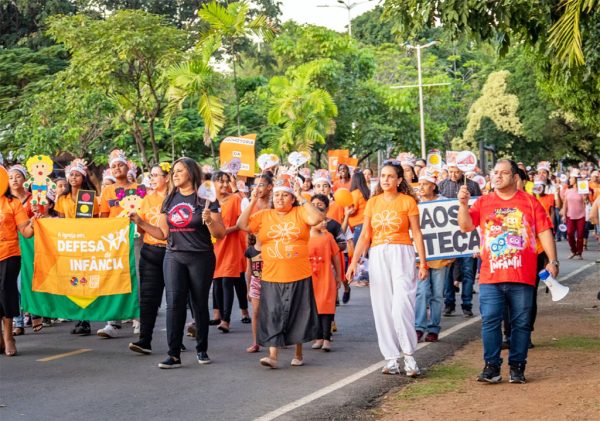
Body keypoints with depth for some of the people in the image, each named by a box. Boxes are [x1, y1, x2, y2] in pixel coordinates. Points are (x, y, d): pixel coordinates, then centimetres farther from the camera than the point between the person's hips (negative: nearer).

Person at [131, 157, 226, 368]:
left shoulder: (205, 199, -4)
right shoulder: (169, 200, 10)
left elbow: (220, 234, -6)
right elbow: (163, 233, 13)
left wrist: (209, 220, -24)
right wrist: (141, 223, 4)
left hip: (201, 258, -3)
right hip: (174, 257, 3)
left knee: (200, 304, 5)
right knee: (174, 303, -7)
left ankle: (201, 349, 20)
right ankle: (174, 354, -7)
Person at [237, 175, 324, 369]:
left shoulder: (300, 213, 2)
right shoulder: (263, 216, 8)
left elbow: (317, 218, -16)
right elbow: (242, 225, 0)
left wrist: (301, 199, -14)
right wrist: (252, 203, -4)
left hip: (299, 276, -1)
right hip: (272, 277, 1)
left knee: (298, 315, 8)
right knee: (273, 316, -3)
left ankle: (298, 354, 22)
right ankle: (272, 355, -5)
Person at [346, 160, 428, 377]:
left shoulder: (408, 201, 2)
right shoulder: (373, 202, 12)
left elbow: (416, 233, 1)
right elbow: (365, 235, 11)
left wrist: (423, 262, -4)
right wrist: (354, 261, 4)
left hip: (402, 255, -4)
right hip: (377, 256, 4)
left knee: (402, 305, -15)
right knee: (382, 308, 2)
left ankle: (409, 355, -5)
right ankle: (391, 358, 7)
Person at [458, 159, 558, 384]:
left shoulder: (530, 202, 7)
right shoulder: (483, 202, 10)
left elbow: (544, 232, 5)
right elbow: (466, 226, -1)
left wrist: (552, 261, -3)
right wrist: (463, 204, -16)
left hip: (523, 276, -1)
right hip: (491, 276, 1)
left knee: (521, 323, 5)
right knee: (490, 321, -4)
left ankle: (517, 367, 14)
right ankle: (491, 367, 3)